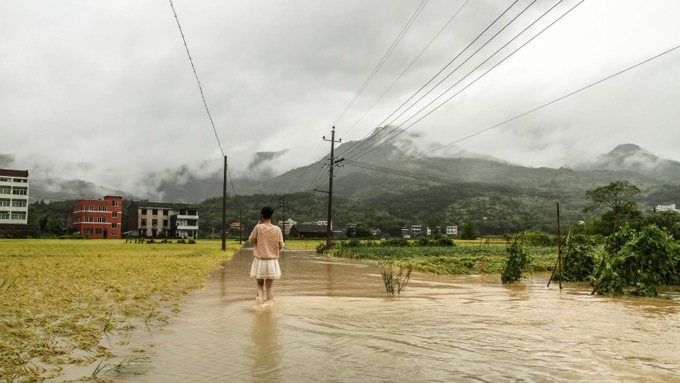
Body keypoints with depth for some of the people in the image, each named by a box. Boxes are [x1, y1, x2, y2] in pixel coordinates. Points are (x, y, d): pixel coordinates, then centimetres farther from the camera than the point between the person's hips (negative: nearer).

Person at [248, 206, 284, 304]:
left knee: (260, 284, 16)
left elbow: (251, 240, 5)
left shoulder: (258, 227, -10)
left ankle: (260, 297, -8)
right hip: (272, 261, 1)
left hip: (260, 261, -1)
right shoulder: (277, 229, -5)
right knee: (270, 286, 10)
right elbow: (281, 246, 0)